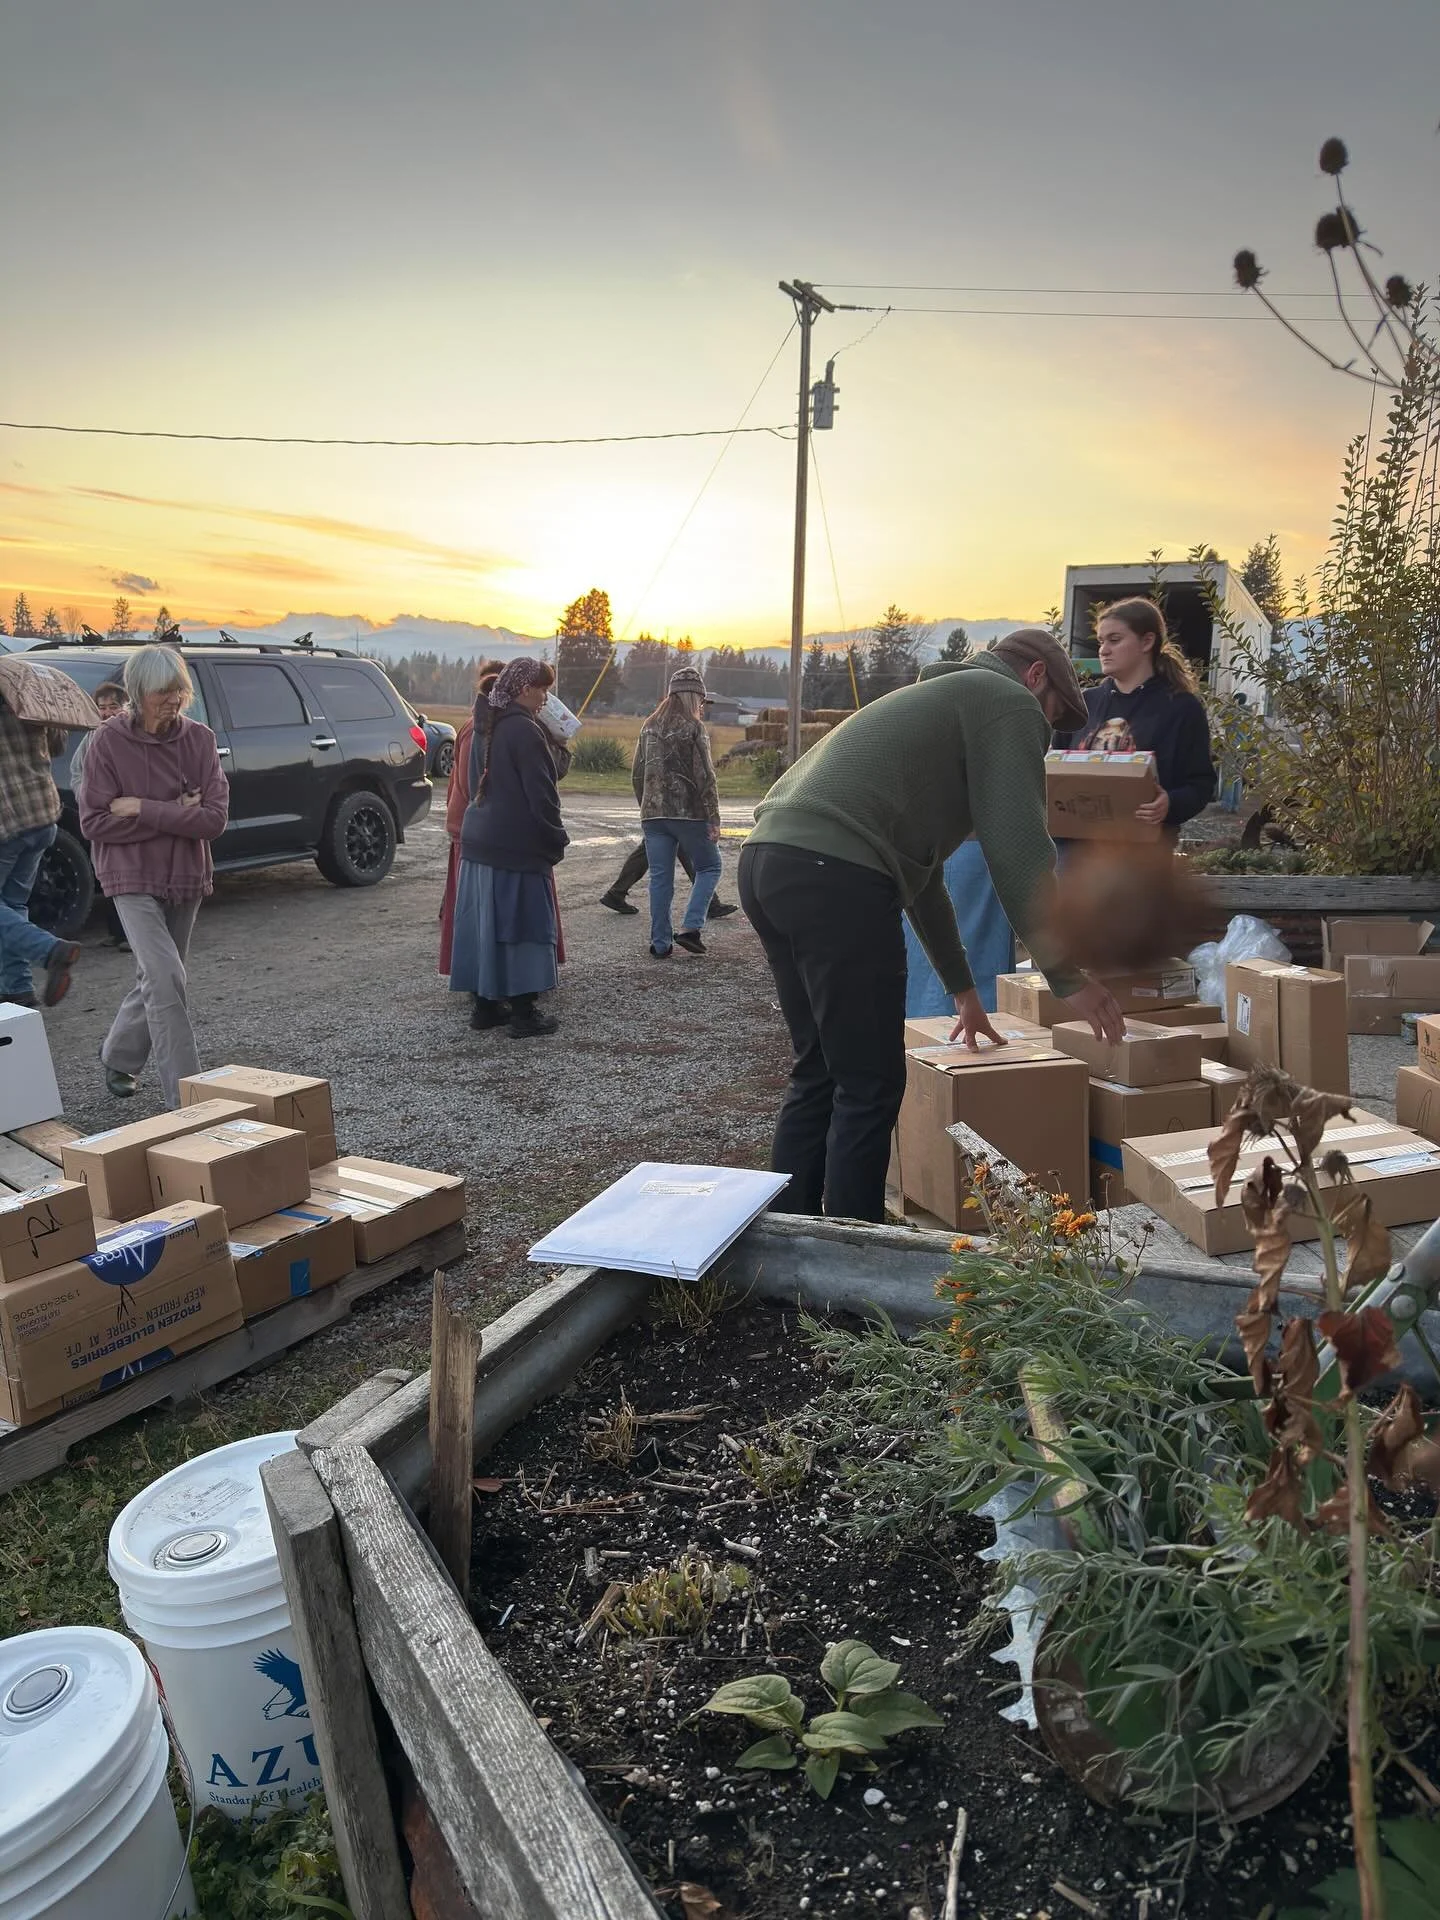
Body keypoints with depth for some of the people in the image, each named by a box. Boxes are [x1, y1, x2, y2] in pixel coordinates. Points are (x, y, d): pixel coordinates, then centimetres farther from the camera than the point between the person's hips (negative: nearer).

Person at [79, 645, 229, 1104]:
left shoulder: (199, 739, -4)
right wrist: (174, 814, -16)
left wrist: (143, 809, -18)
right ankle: (185, 1096, -12)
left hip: (186, 877, 4)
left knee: (155, 979, 17)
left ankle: (118, 1057, 42)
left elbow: (215, 817, -12)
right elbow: (94, 822, -12)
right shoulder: (109, 742, -10)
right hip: (134, 877, -4)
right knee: (166, 979, -16)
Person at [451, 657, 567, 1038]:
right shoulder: (524, 730, -15)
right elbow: (541, 794, -17)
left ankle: (484, 1005, 19)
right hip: (518, 845, -9)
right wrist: (556, 841, -7)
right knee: (521, 925, -2)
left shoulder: (485, 727, 13)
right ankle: (523, 1013, 2)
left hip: (479, 839, 9)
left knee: (484, 922, 12)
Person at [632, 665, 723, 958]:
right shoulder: (693, 727, -7)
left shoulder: (649, 727, 11)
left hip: (653, 815, 5)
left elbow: (637, 775, 15)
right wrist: (713, 818, -10)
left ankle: (660, 944, 9)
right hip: (689, 813, -5)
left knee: (660, 879, 8)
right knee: (709, 867, 11)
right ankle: (689, 927, -2)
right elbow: (705, 777, -12)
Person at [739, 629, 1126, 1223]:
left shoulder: (939, 699, 37)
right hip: (834, 876, -10)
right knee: (870, 1088, -1)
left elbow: (920, 867, 40)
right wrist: (1067, 977, 2)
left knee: (818, 1073, 18)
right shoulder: (1010, 703, 8)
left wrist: (961, 987, 44)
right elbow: (1018, 848, -4)